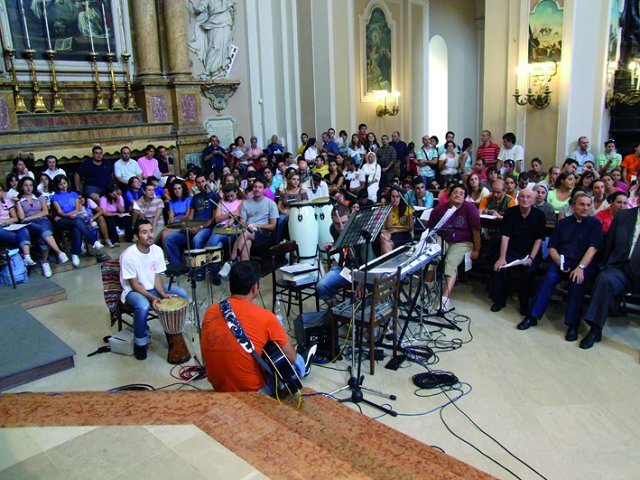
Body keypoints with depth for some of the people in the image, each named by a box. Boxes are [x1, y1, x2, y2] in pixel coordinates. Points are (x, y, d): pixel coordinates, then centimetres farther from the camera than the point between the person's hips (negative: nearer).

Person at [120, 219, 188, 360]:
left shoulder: (157, 250, -9)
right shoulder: (129, 255, -25)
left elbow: (157, 277, -3)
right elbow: (134, 284, -20)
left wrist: (163, 293, -19)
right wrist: (152, 298, -32)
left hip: (152, 287, 6)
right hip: (133, 291, -6)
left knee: (181, 294, -11)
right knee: (143, 306, -37)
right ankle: (140, 343, -12)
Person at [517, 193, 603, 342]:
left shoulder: (595, 224, 8)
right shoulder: (563, 223, 15)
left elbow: (592, 248, -5)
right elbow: (552, 248, 11)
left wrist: (580, 267, -20)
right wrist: (560, 263, -9)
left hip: (583, 264, -2)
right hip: (561, 261, 2)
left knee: (577, 281, -33)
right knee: (550, 277, -28)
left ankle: (572, 324, -28)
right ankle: (532, 316, -27)